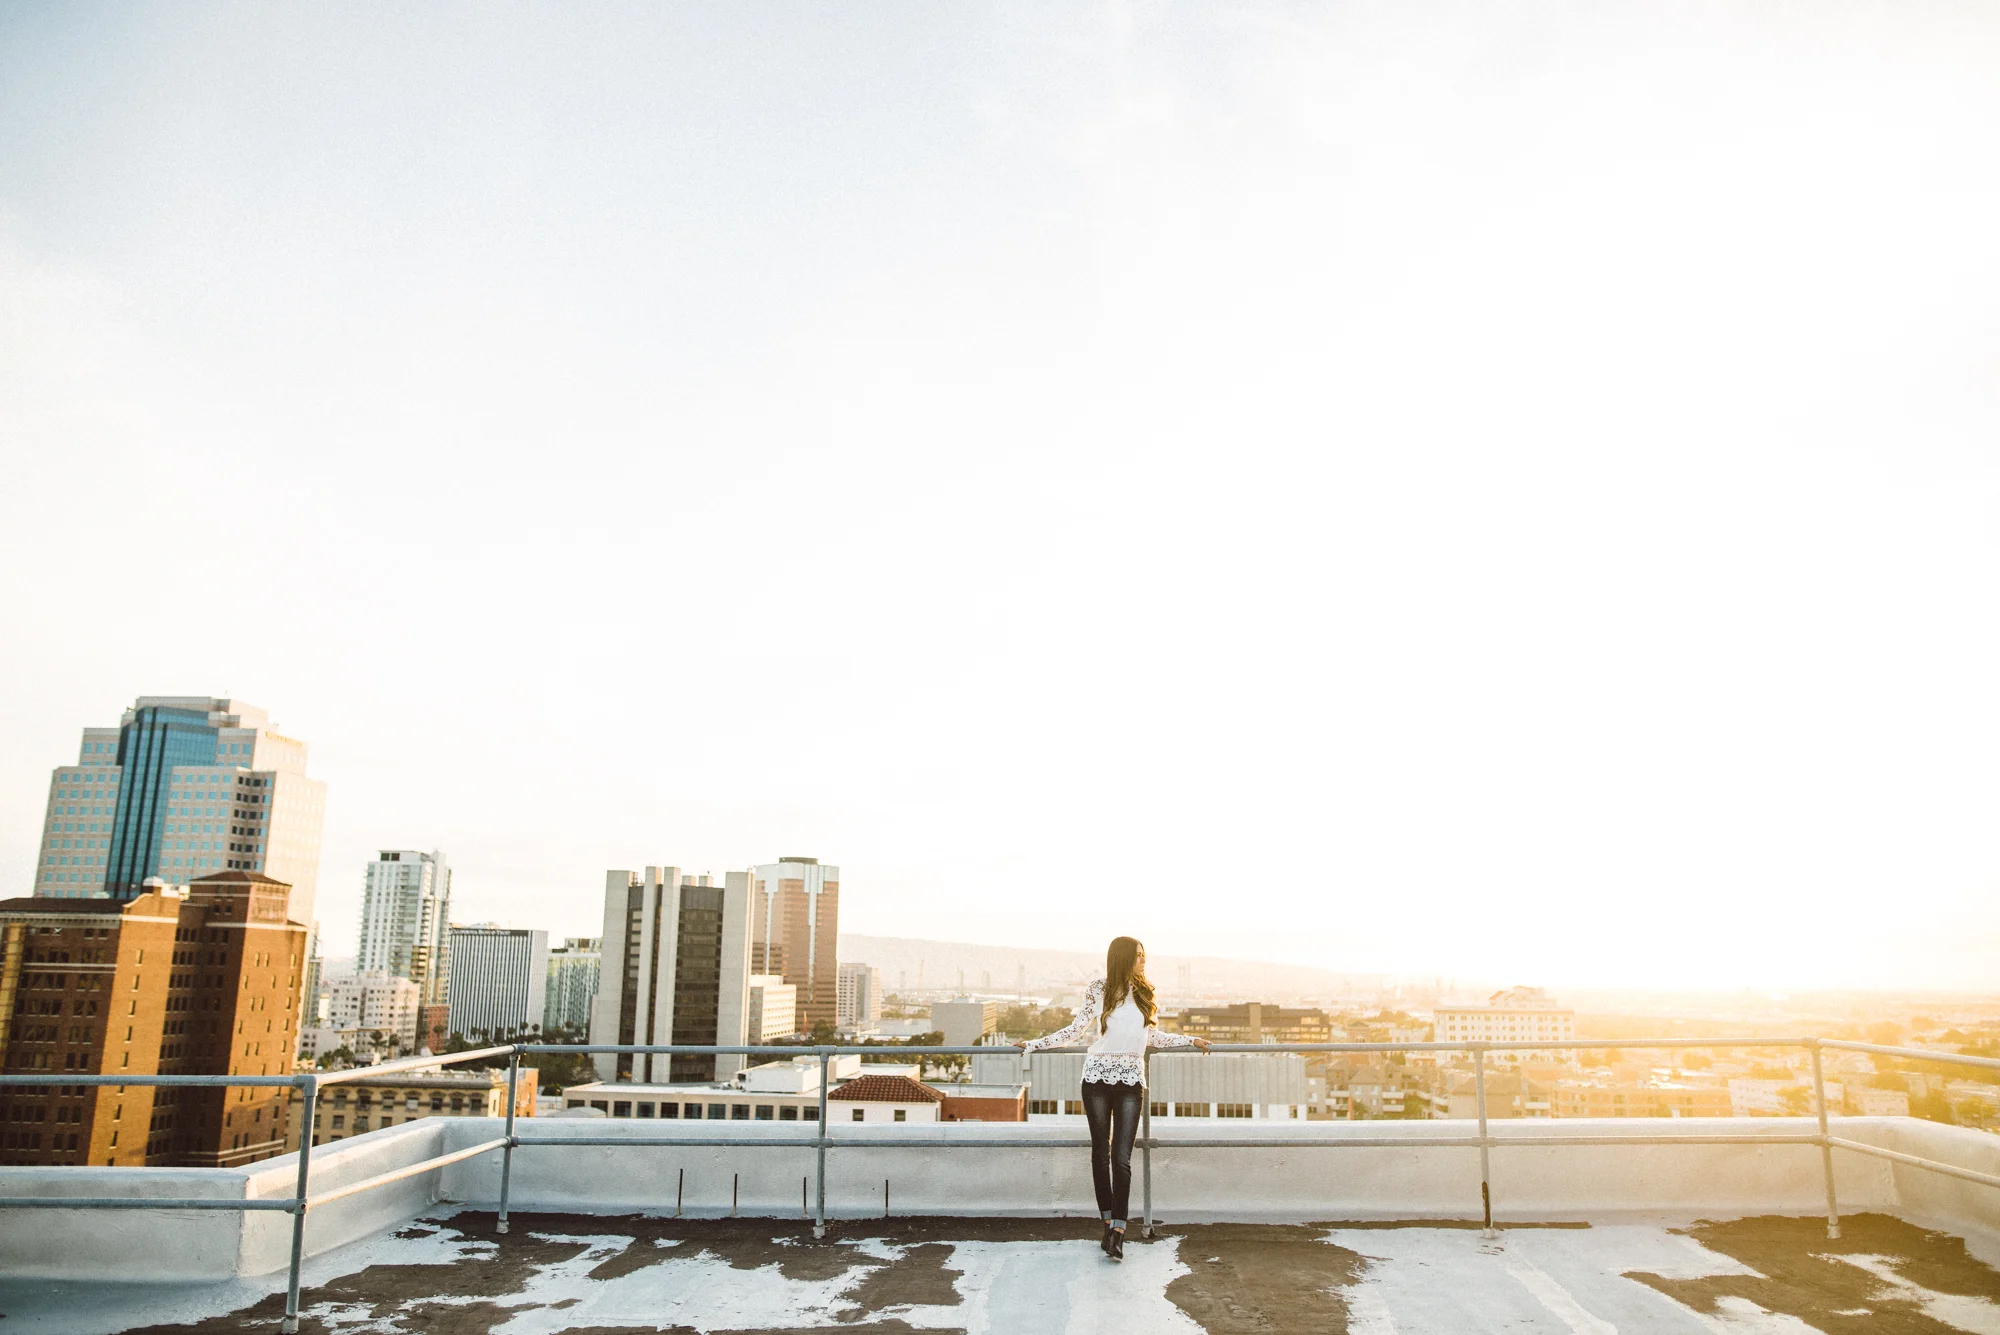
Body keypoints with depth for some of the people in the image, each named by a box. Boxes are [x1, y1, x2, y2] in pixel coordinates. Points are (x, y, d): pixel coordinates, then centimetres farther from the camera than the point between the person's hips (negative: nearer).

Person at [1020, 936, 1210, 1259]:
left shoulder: (1144, 993, 9)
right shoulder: (1099, 991, 0)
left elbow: (1153, 1037, 20)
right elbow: (1074, 1031, 3)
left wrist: (1190, 1040, 24)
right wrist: (1033, 1044, 0)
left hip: (1131, 1081, 1)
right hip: (1097, 1077, -1)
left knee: (1121, 1157, -7)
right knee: (1101, 1152, 7)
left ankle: (1117, 1232, -7)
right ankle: (1108, 1222, 18)